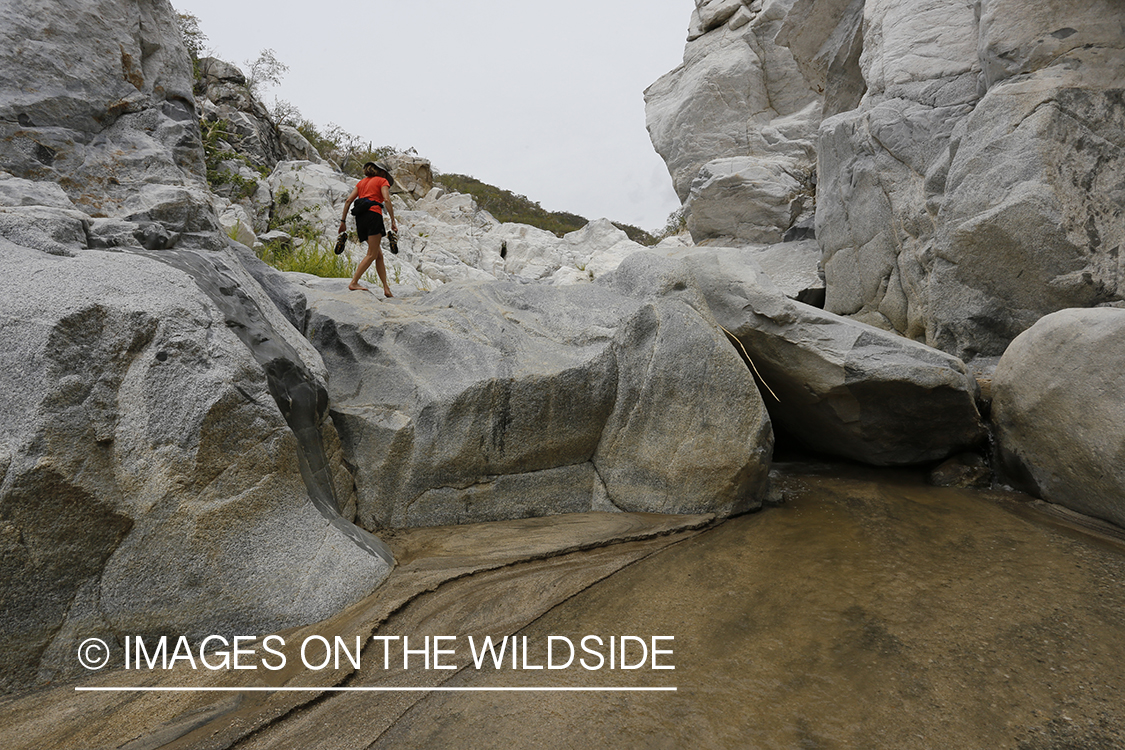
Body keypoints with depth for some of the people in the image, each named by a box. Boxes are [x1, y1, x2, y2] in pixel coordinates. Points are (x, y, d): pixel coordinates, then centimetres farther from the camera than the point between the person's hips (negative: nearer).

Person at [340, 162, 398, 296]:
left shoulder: (362, 182, 26)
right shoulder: (382, 181, 10)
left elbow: (348, 201, 17)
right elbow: (386, 200, -9)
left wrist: (343, 221, 16)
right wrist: (393, 220, -11)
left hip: (360, 217, 7)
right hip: (373, 214, -7)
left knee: (379, 254, 9)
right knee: (372, 254, -6)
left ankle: (386, 288, 6)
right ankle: (354, 283, -14)